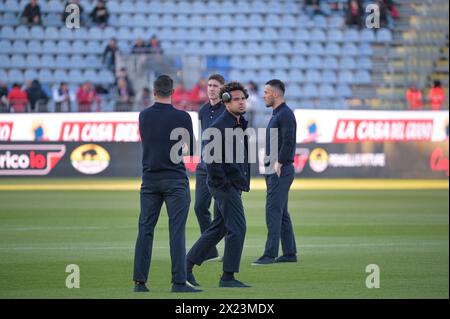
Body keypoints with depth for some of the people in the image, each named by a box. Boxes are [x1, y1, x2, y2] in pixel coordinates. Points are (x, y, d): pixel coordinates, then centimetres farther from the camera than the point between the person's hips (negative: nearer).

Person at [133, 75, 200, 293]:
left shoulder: (143, 116, 5)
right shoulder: (182, 117, -6)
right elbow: (190, 150, 1)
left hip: (149, 179, 4)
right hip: (175, 180, -3)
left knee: (145, 230, 6)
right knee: (177, 231, -4)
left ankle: (139, 281, 5)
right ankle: (179, 282, -8)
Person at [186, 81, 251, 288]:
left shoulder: (241, 124, 14)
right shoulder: (220, 126, -15)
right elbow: (211, 158, -20)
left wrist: (244, 182, 16)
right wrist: (223, 184, -20)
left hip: (235, 185, 10)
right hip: (225, 184, -10)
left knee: (218, 228, 14)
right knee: (237, 228, -9)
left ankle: (187, 266, 21)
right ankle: (228, 277, -3)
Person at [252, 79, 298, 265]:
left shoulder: (285, 114, -12)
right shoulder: (276, 114, 19)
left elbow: (288, 142, -22)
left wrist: (279, 164, -22)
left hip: (281, 171, -11)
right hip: (273, 171, 11)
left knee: (273, 211, -12)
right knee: (281, 212, 12)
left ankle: (270, 254, -14)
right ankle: (289, 253, 16)